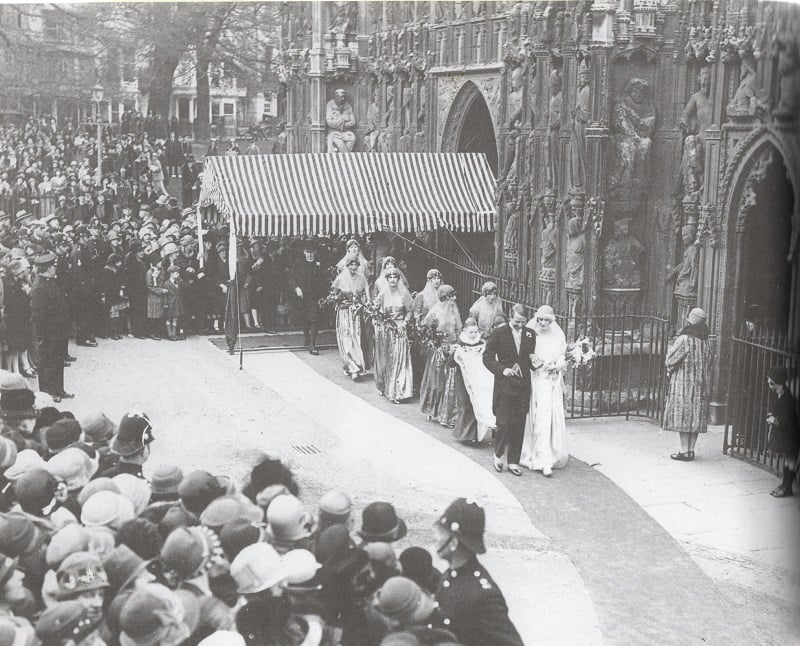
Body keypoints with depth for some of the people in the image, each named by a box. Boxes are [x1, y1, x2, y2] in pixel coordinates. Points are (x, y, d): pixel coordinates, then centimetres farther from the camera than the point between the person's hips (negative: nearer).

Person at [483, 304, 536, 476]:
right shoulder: (498, 333, -2)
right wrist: (502, 369, -17)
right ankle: (498, 454, 19)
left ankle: (513, 462, 14)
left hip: (523, 386, 4)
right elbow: (487, 357, -3)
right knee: (505, 423, -6)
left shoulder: (530, 334, 9)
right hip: (504, 385, -3)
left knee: (519, 425, 5)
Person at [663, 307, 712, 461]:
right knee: (696, 417, 10)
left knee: (683, 416, -2)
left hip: (683, 384, -6)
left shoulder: (684, 340, -15)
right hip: (700, 385, 6)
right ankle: (691, 450, 13)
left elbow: (671, 361, -12)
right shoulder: (705, 342, 5)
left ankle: (684, 451, -3)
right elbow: (708, 366, 9)